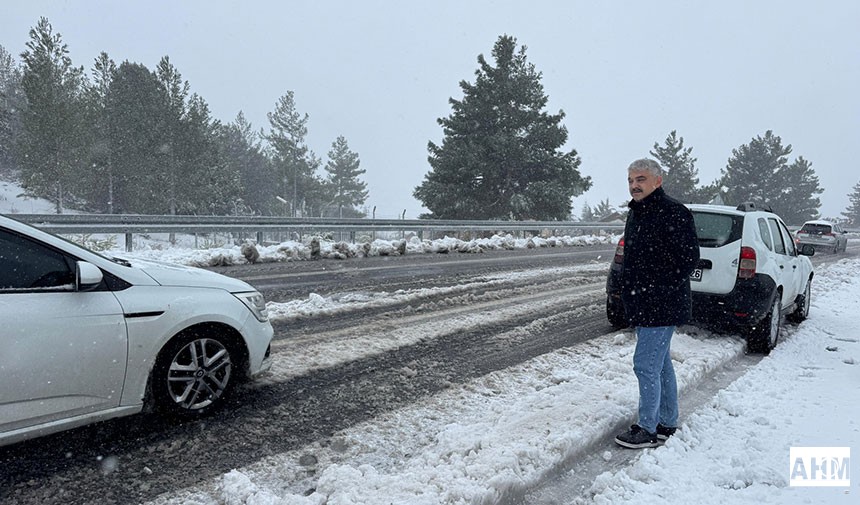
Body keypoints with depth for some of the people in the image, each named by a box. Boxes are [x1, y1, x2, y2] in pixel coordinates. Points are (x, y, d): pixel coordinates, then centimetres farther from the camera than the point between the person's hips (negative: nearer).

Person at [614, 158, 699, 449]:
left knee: (646, 365, -6)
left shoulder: (674, 213, -16)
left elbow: (690, 258, -19)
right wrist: (631, 298, 15)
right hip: (643, 307, 10)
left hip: (661, 308, -10)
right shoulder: (636, 213, 14)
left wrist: (661, 291, -17)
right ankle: (668, 423, 30)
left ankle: (648, 430, 7)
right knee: (661, 364, 17)